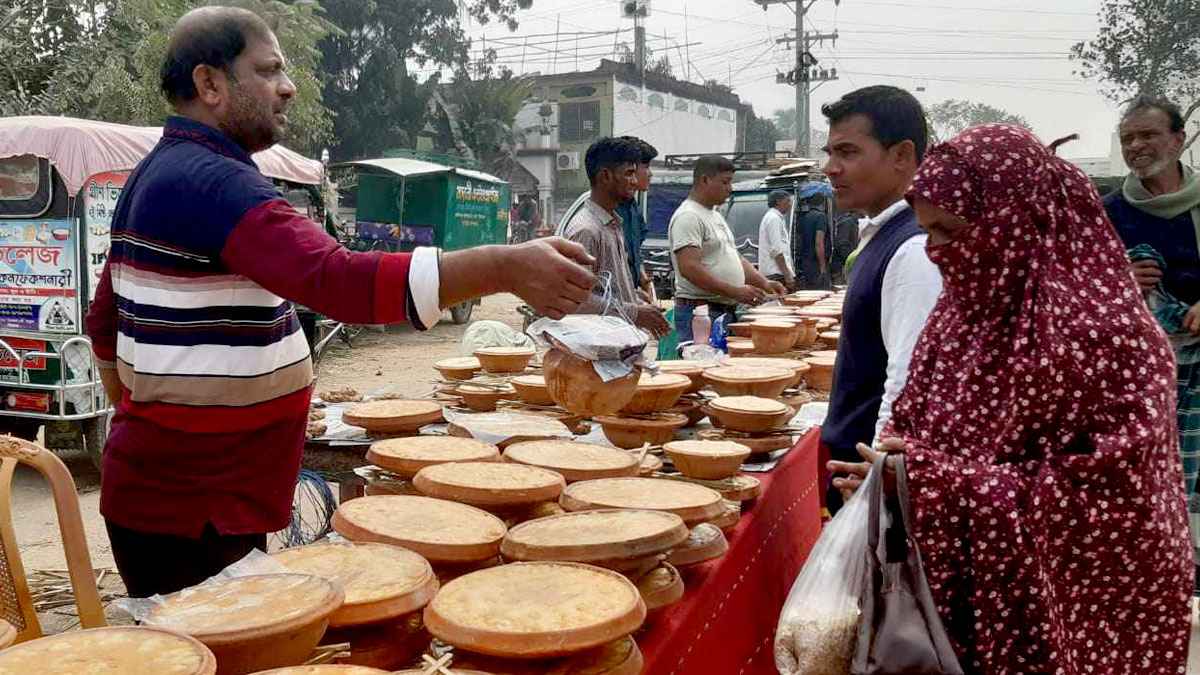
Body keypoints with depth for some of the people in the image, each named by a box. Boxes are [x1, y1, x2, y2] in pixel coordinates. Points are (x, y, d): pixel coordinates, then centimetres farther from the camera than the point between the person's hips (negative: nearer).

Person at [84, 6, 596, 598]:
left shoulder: (156, 175, 13)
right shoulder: (214, 182, -21)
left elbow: (104, 323, 21)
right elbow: (339, 281, -37)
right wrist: (504, 268, -41)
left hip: (159, 490, 10)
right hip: (195, 510, -10)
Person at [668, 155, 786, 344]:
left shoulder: (715, 215, 21)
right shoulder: (688, 216, -12)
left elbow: (735, 257, 25)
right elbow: (689, 268, -22)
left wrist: (764, 283, 10)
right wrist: (735, 291, -23)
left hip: (727, 310, 9)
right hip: (700, 310, -9)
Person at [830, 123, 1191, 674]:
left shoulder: (1099, 331, -22)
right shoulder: (972, 305, 3)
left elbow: (1104, 504, -23)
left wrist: (940, 483, -24)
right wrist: (896, 470, -7)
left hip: (1057, 617, -7)